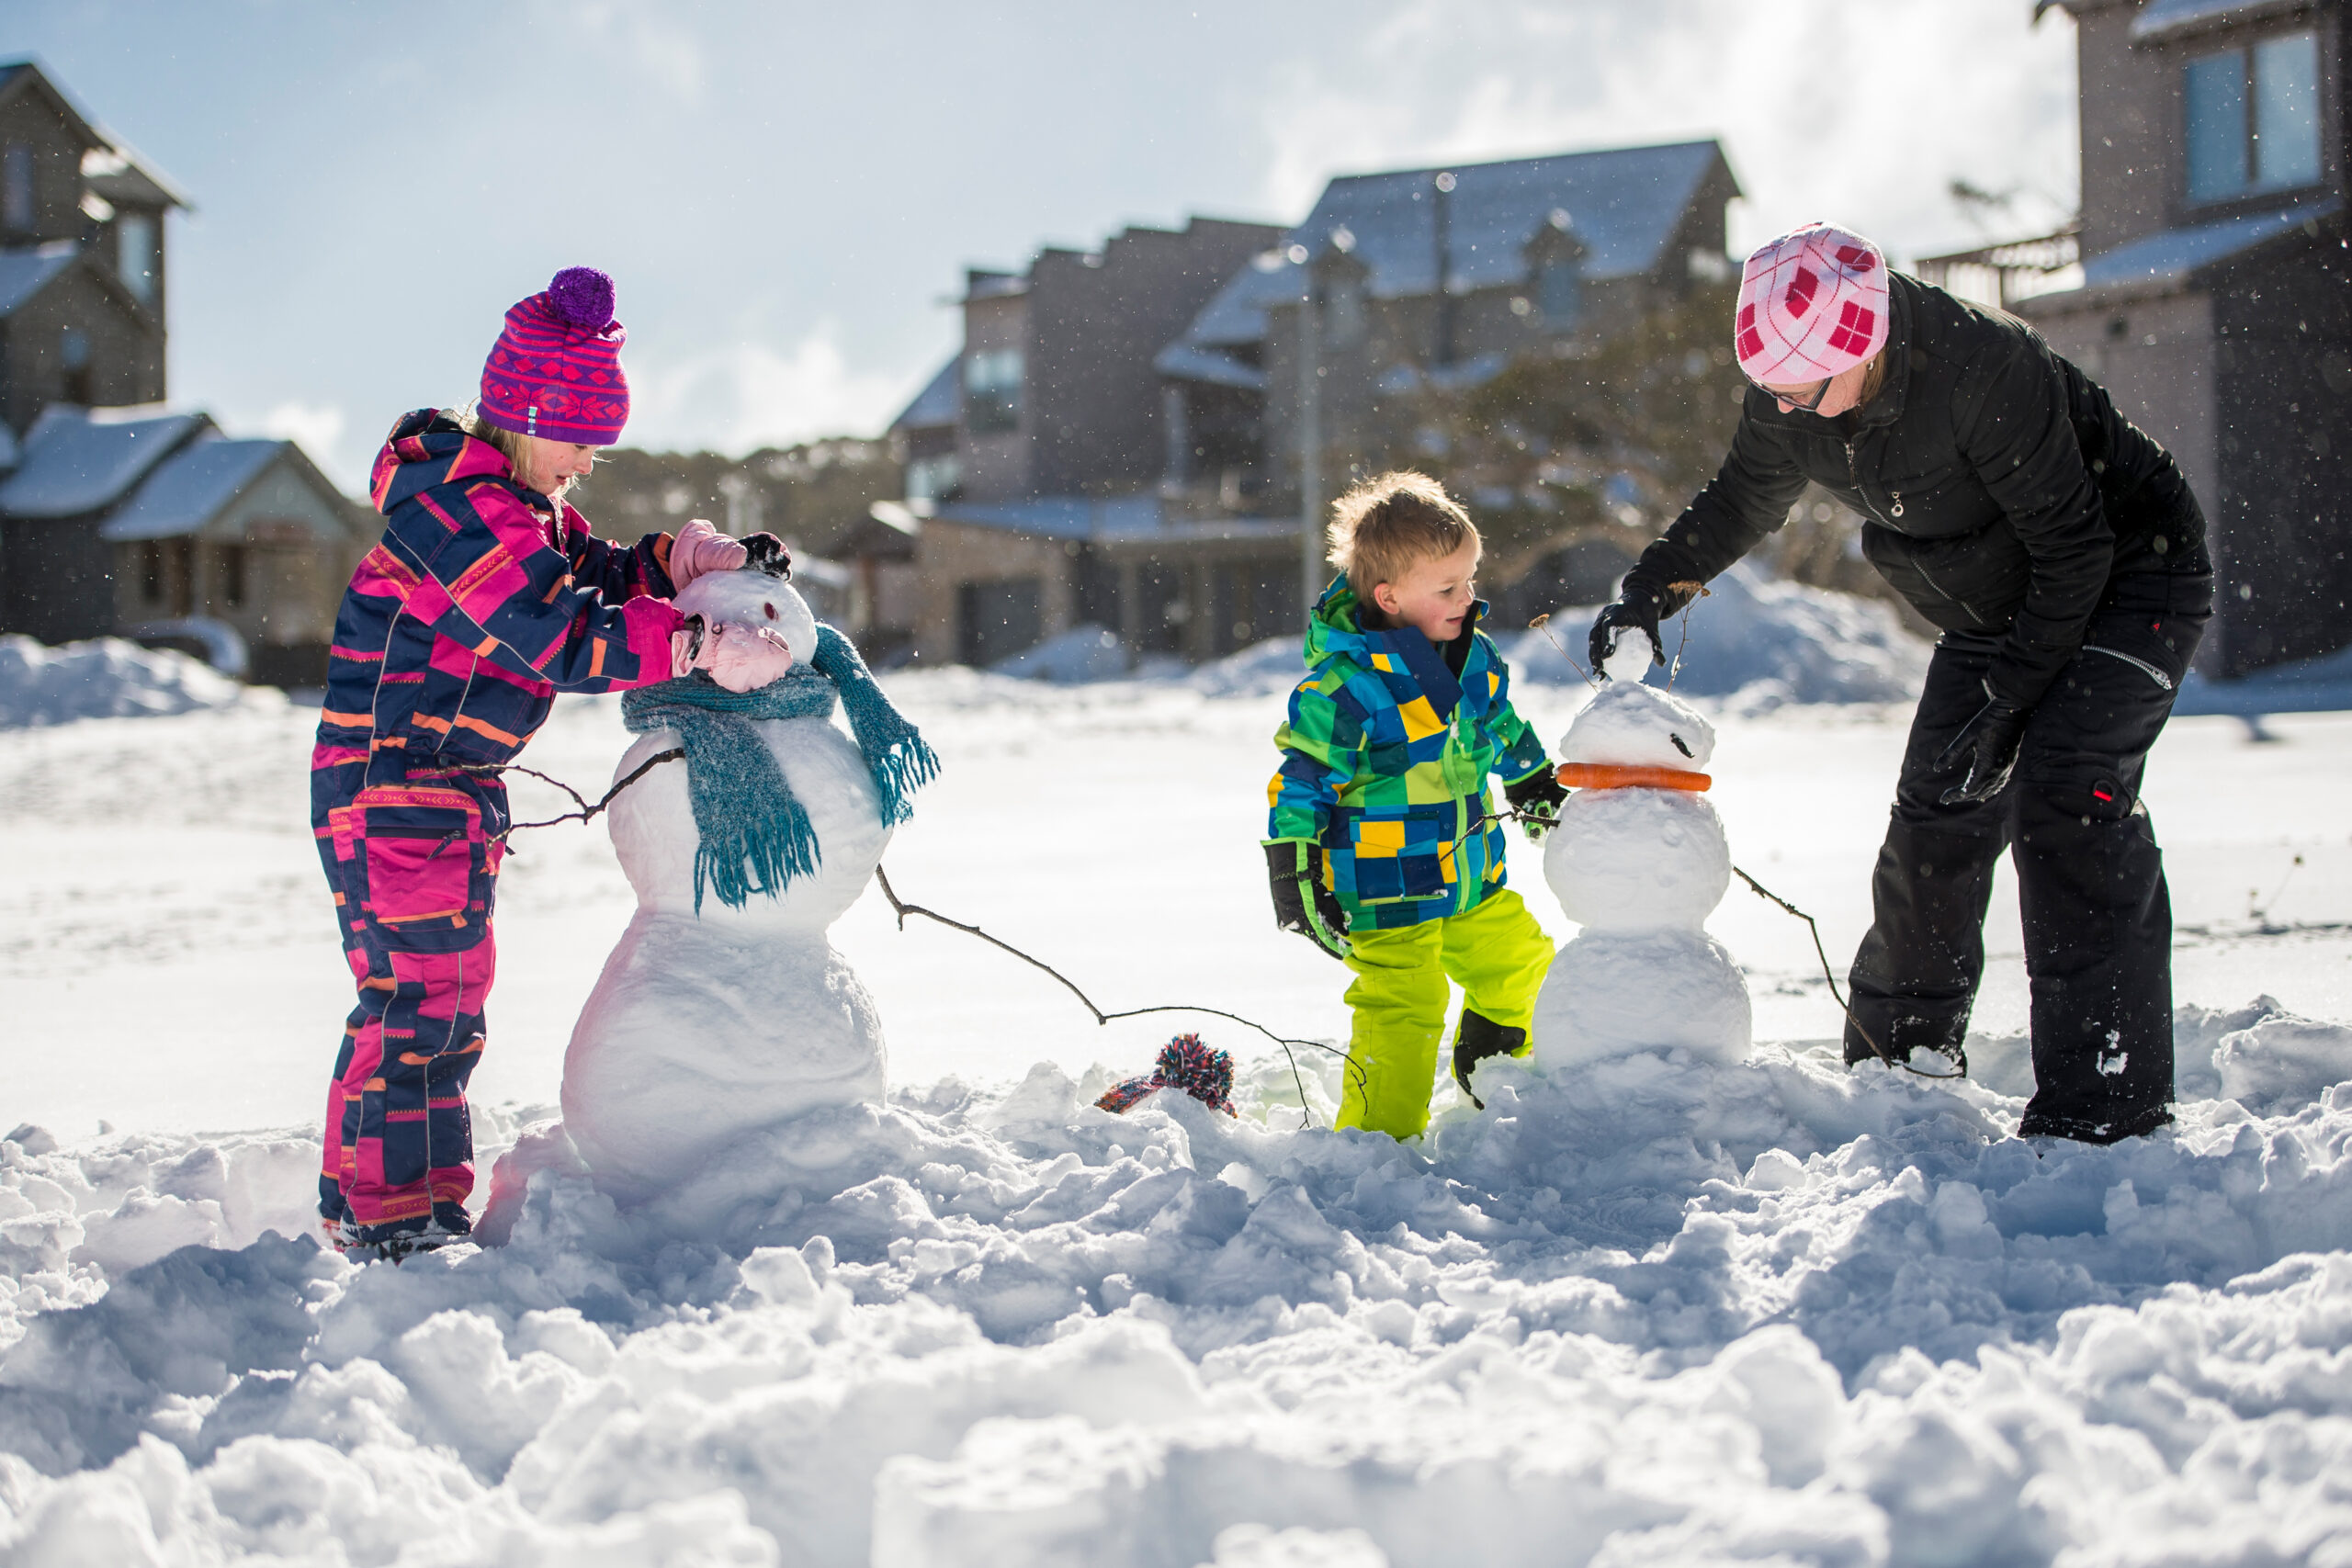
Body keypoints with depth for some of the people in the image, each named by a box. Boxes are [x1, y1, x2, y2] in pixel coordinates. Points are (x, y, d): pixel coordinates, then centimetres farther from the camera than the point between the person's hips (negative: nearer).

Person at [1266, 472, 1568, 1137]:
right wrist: (1292, 870, -20)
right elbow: (1300, 778, -17)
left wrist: (1536, 788, 35)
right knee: (1402, 1013, -9)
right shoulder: (1345, 686, -22)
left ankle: (1491, 1065, 46)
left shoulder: (1473, 656, 2)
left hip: (1475, 882, 8)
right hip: (1388, 899, -8)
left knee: (1520, 966, 22)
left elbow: (1501, 726, 23)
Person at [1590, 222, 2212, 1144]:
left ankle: (2105, 1107, -22)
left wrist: (2005, 699, -25)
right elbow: (1741, 503, 11)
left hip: (2128, 576, -7)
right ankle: (1896, 1064, 24)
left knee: (2065, 798, -23)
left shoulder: (1985, 368, -35)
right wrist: (1648, 593, 0)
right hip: (1993, 609, 7)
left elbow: (2073, 548, -27)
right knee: (1935, 815, 3)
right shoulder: (1787, 398, -12)